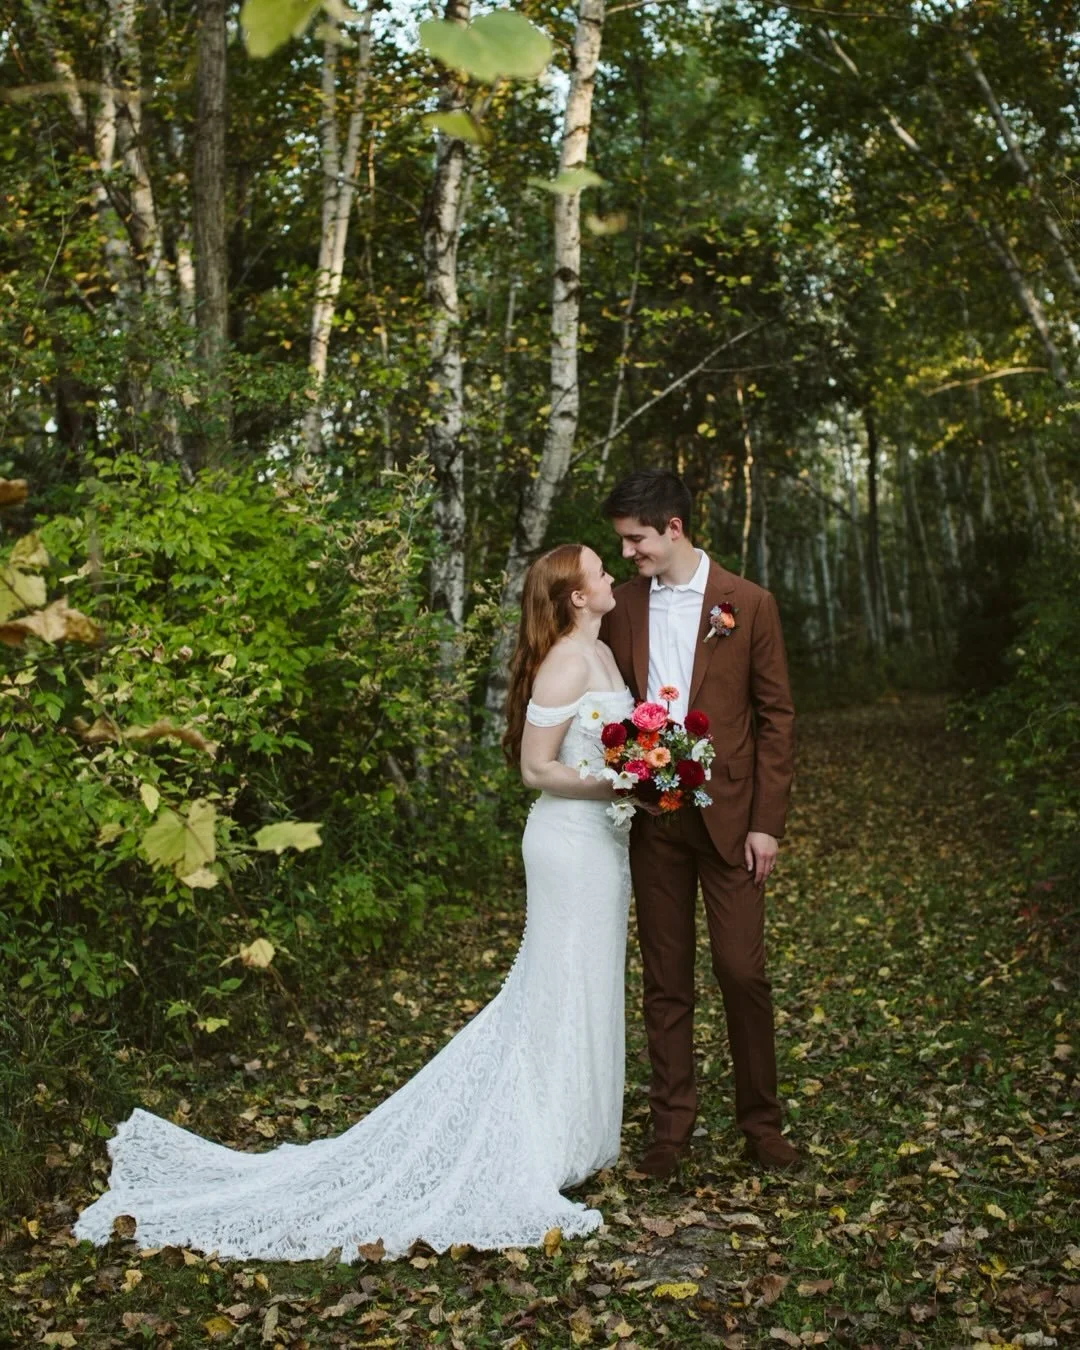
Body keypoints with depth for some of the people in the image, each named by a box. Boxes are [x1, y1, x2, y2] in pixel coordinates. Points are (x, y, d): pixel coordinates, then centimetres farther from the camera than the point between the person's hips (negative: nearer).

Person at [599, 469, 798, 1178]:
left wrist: (766, 822, -7)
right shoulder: (623, 606, 6)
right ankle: (672, 1126, 21)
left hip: (728, 816, -3)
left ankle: (761, 1120, 19)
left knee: (743, 972, 1)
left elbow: (776, 717, -2)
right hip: (652, 817, 3)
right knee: (665, 979, 9)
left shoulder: (748, 605, -3)